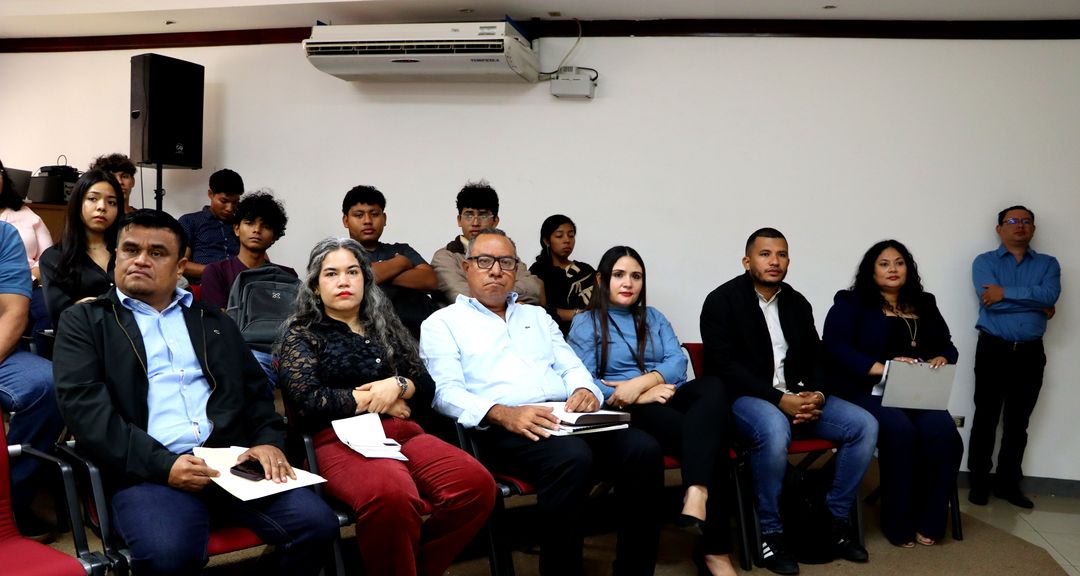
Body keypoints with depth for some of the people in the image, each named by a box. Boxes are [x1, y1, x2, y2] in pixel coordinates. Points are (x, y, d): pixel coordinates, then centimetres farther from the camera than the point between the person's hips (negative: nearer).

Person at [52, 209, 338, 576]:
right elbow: (85, 407, -2)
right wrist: (163, 464, -15)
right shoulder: (84, 320, 12)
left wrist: (268, 441, -3)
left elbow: (255, 391, 20)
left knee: (317, 523, -18)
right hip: (147, 471, -3)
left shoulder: (214, 321, 24)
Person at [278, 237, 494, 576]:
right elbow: (306, 401, -5)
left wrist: (397, 385, -5)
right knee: (392, 495, -40)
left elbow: (427, 388, 17)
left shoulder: (386, 327, 23)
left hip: (404, 433, 5)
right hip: (342, 440, -4)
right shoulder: (302, 334, 11)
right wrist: (375, 399, -2)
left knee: (476, 484, -25)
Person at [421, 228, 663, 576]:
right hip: (503, 428, -5)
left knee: (644, 449, -22)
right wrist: (502, 413, -21)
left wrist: (585, 390, -6)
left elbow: (572, 367, 20)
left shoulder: (537, 316, 29)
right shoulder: (443, 323, 12)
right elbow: (446, 392, -3)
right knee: (572, 458, -36)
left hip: (565, 417, 5)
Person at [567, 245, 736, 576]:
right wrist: (640, 397, -16)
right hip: (625, 413, -4)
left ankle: (696, 494, -50)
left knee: (712, 389, -32)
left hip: (666, 398, 5)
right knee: (709, 433, -30)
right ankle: (714, 547, -28)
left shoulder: (653, 318, 23)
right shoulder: (585, 323, 8)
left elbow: (678, 361, 5)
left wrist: (641, 382, -16)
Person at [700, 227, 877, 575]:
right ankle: (770, 532, -18)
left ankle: (837, 519, 4)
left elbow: (814, 359, 14)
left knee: (865, 425, -10)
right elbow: (725, 367, -16)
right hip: (741, 398, -6)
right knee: (775, 430, -38)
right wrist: (779, 400, -24)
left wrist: (816, 395, -9)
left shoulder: (797, 303, 13)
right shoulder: (722, 301, -7)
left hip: (795, 396, 7)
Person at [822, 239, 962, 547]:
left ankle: (929, 521, -12)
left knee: (943, 432, -27)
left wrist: (941, 359, -7)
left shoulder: (925, 305, 21)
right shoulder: (851, 303, 4)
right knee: (900, 430, -33)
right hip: (867, 392, -4)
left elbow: (947, 346, 19)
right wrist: (883, 369, -20)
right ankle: (898, 523, -17)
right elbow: (835, 347, -10)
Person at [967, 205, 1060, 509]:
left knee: (1018, 421, 9)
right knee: (986, 418, 2)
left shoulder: (1048, 264, 10)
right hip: (993, 350, -2)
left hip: (1031, 353, 3)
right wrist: (1036, 304, -9)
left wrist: (1006, 293, -16)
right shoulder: (984, 262, 3)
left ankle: (1008, 483, 19)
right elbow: (990, 301, -14)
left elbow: (1050, 295, -11)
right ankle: (979, 482, 12)